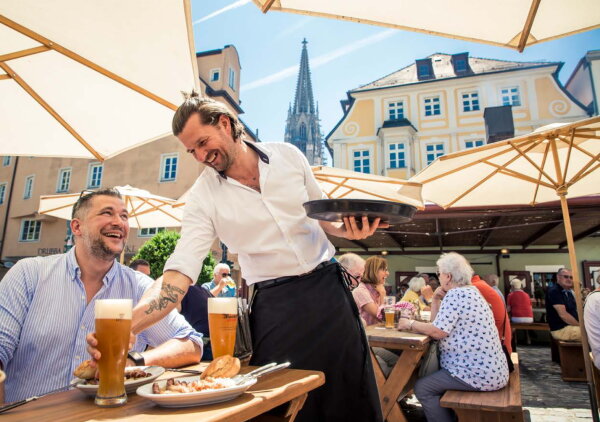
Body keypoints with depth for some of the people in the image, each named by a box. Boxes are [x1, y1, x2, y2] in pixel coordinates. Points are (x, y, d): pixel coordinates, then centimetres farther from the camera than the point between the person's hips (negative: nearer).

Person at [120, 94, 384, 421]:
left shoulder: (287, 155, -1)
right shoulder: (203, 196, -8)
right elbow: (179, 273, -13)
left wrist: (348, 229, -11)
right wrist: (127, 324, -27)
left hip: (328, 287, 3)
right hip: (275, 306, -2)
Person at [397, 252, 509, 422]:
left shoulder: (455, 294, -18)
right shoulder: (469, 292, 15)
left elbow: (438, 331, -23)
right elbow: (437, 322, 16)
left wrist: (410, 324, -10)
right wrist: (436, 299, 5)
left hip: (479, 373, -11)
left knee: (422, 388, -6)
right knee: (432, 376, 25)